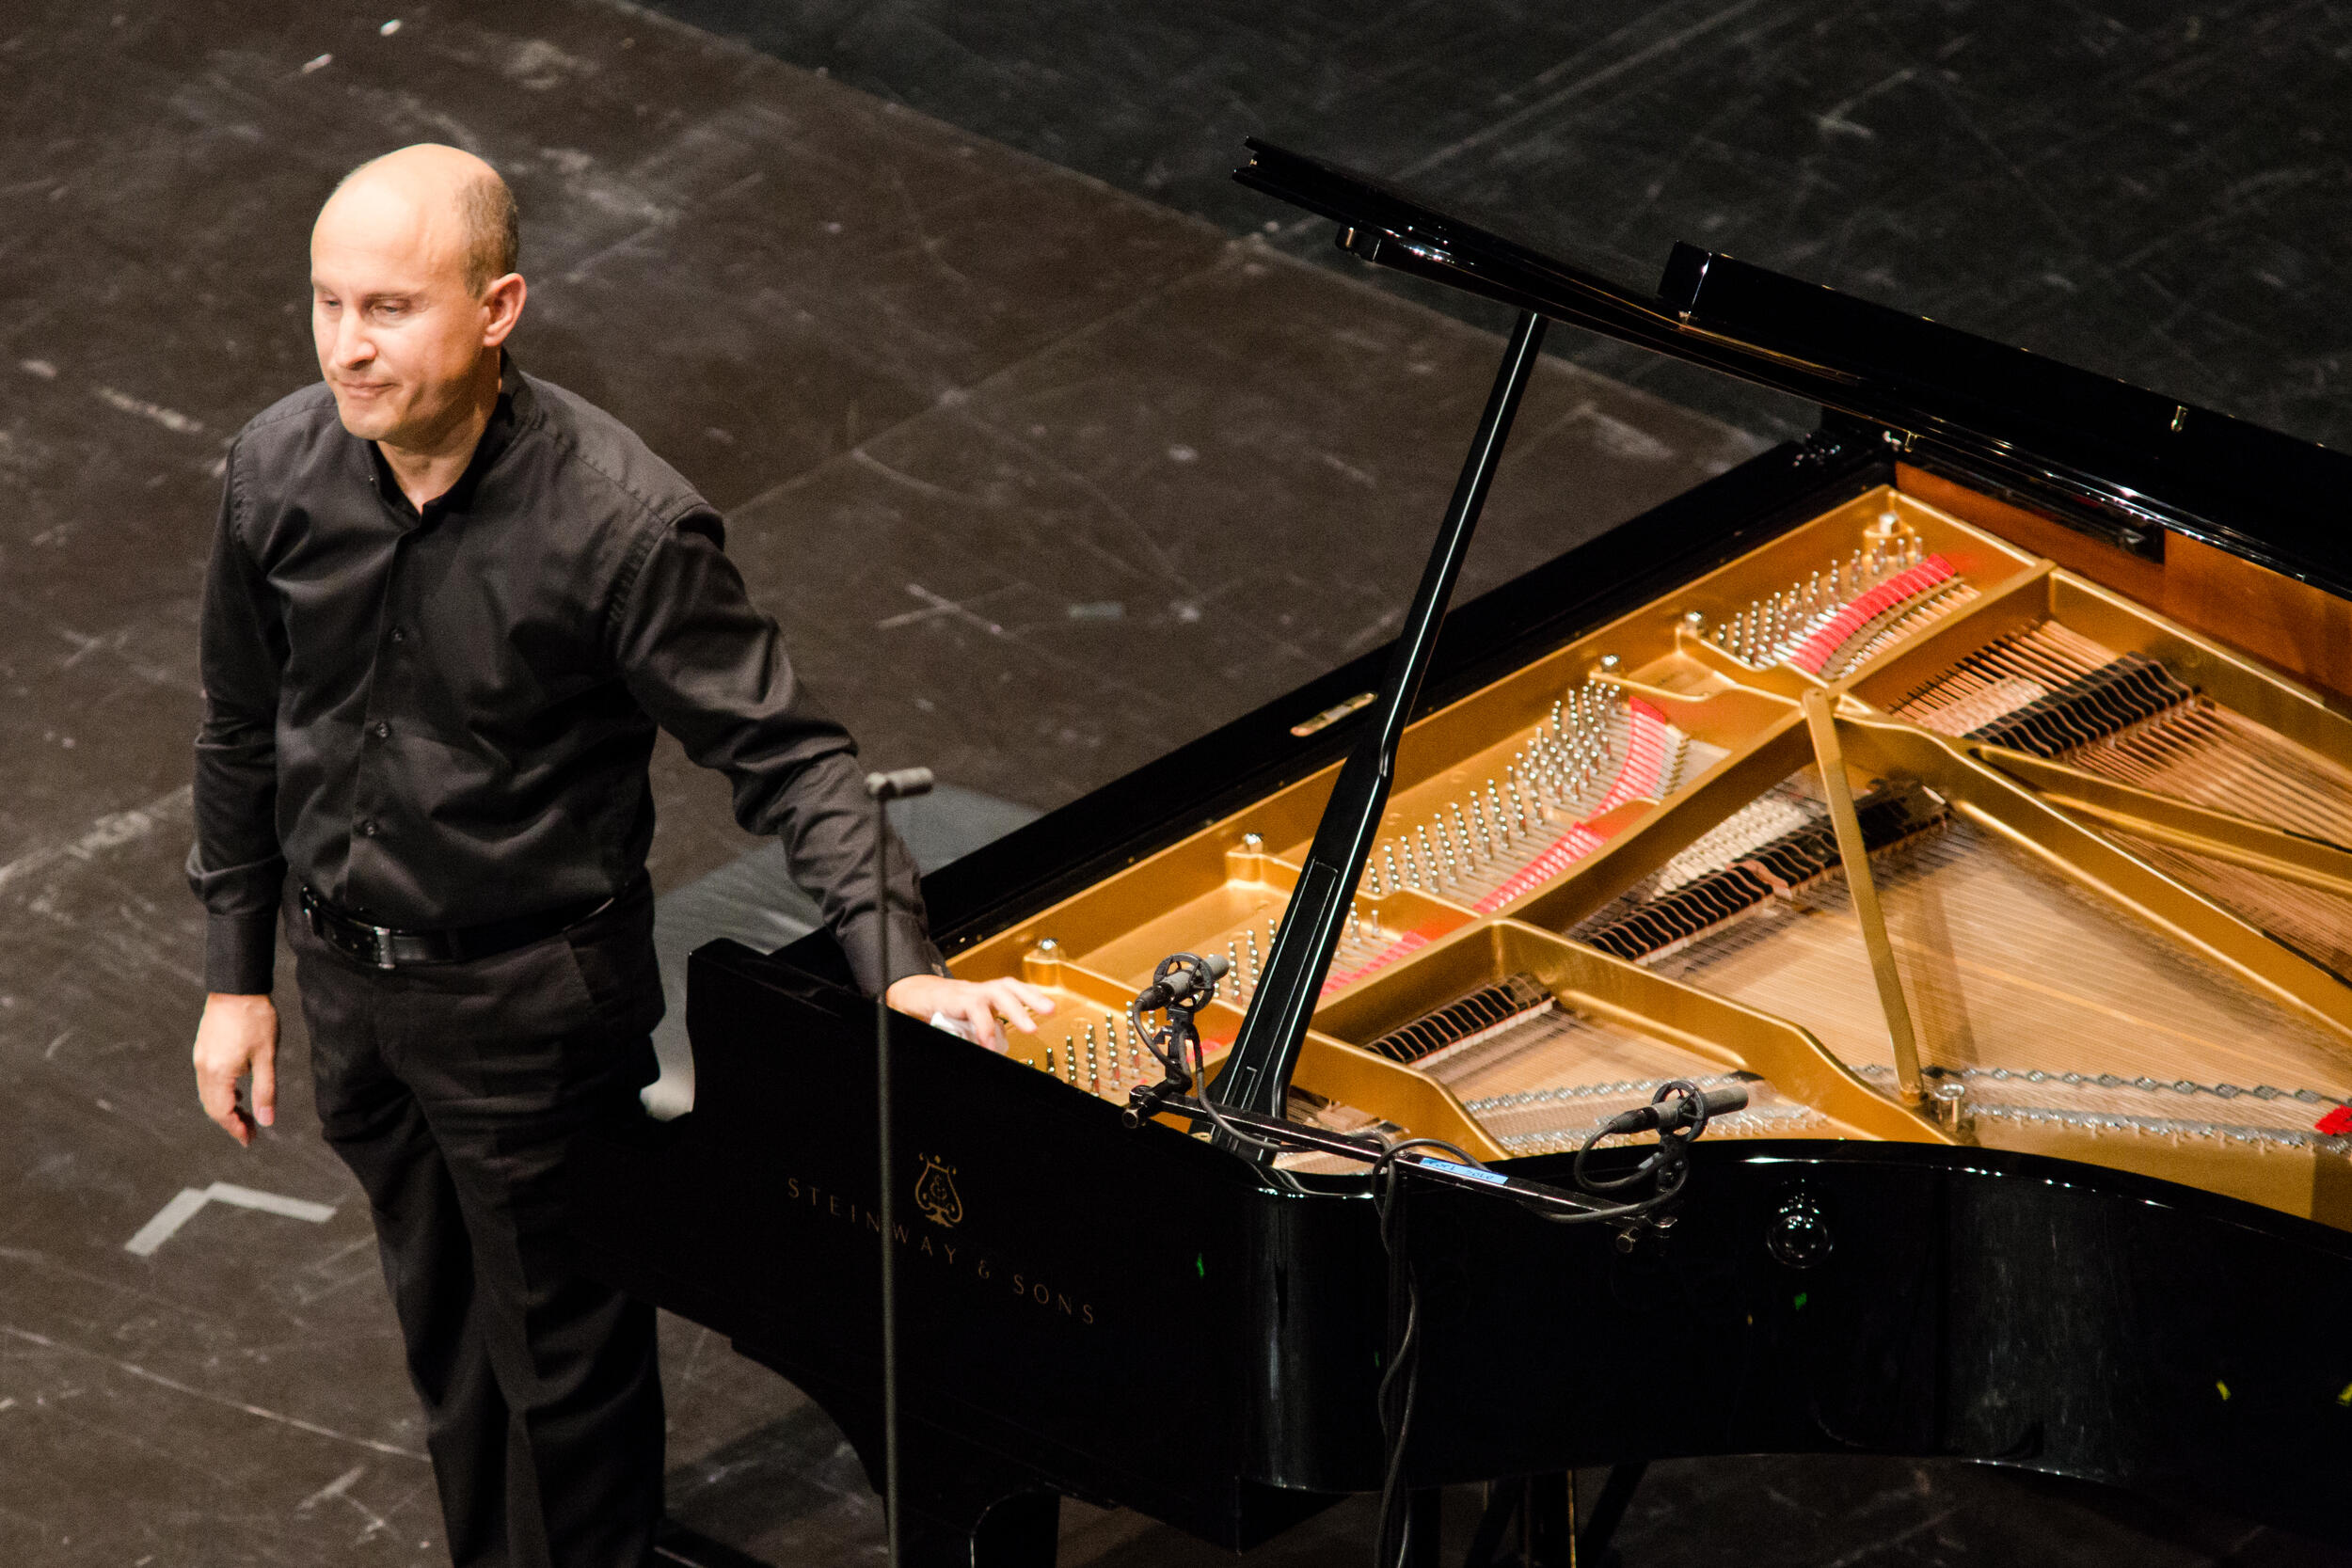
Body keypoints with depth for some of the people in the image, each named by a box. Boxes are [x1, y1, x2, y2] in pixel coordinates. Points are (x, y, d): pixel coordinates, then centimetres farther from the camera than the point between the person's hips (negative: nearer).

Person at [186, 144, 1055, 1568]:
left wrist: (904, 968, -36)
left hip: (532, 1003, -5)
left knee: (564, 1357, 11)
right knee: (446, 1334, 25)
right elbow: (245, 733, 4)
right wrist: (239, 976, 9)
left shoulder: (622, 523, -28)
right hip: (347, 975, 5)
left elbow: (787, 753, -24)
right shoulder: (281, 470, -12)